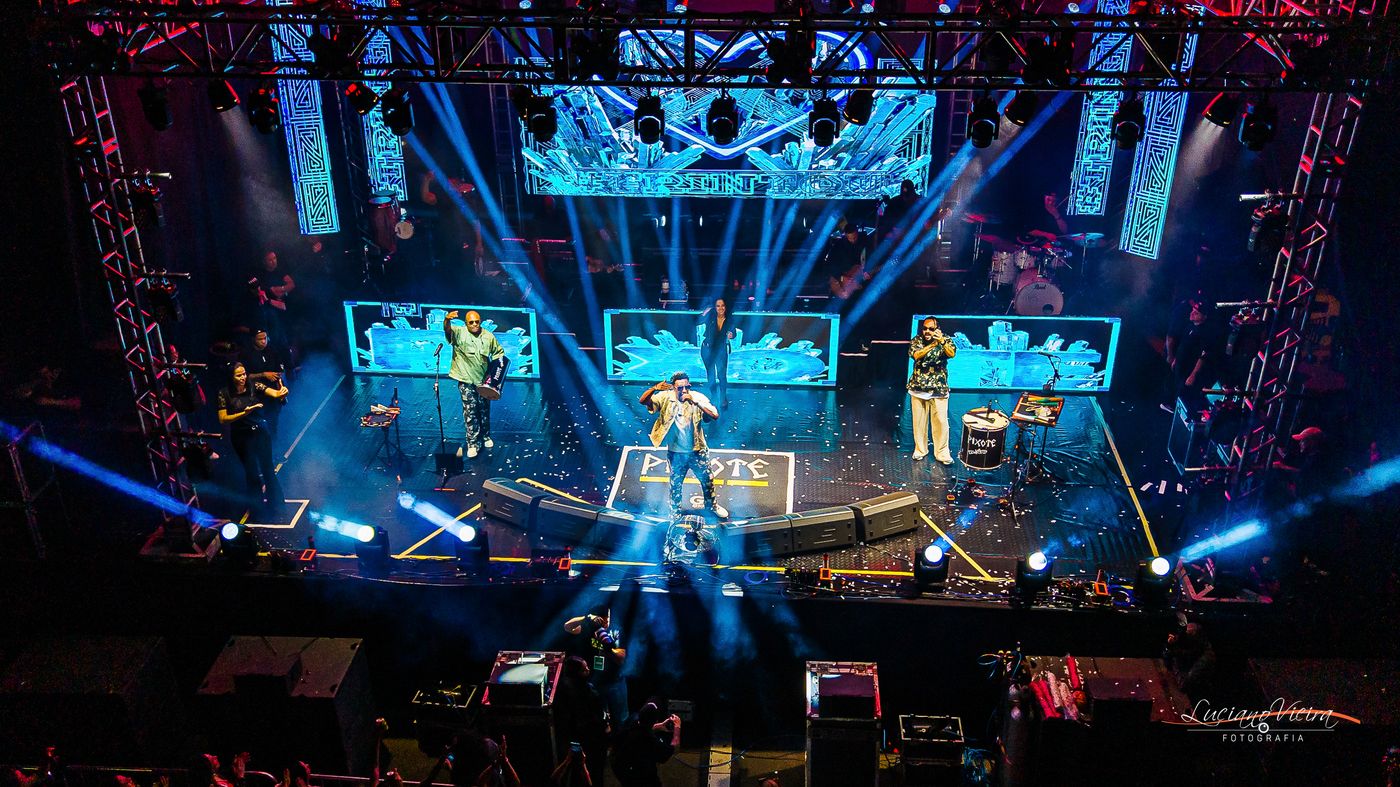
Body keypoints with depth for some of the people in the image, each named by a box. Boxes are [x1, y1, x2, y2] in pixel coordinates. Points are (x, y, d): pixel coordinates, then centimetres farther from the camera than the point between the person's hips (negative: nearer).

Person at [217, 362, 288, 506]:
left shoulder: (254, 386, -10)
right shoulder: (225, 394, -10)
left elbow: (274, 393, -24)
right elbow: (222, 419, -11)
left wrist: (281, 392, -47)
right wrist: (244, 413, -23)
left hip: (261, 433, 0)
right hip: (242, 437, 0)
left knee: (268, 469, 7)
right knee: (252, 473, 11)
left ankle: (276, 503, 23)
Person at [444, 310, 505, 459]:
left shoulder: (489, 336, 2)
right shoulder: (459, 333, -8)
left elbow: (499, 352, 15)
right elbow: (447, 329, -29)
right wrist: (447, 320, -52)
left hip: (484, 380, 3)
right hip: (466, 380, -3)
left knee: (484, 410, 14)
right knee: (470, 412, -4)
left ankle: (485, 437, 32)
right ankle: (473, 443, 1)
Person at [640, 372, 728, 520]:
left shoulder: (698, 397, -14)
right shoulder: (665, 397, -12)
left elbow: (715, 415, -25)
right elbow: (643, 401, -21)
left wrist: (695, 402, -37)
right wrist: (654, 389, -41)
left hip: (697, 451, 0)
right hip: (676, 453, 0)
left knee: (707, 480, 18)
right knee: (676, 485, 16)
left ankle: (712, 505, 43)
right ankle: (675, 513, 36)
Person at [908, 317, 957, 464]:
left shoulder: (945, 340, -3)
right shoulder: (917, 340, -1)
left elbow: (952, 353, -22)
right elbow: (916, 355, -19)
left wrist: (942, 341, -40)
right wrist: (932, 345, -33)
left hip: (938, 388, -1)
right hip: (918, 387, 1)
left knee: (941, 421, -2)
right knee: (919, 420, 9)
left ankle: (942, 452, 8)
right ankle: (920, 449, 24)